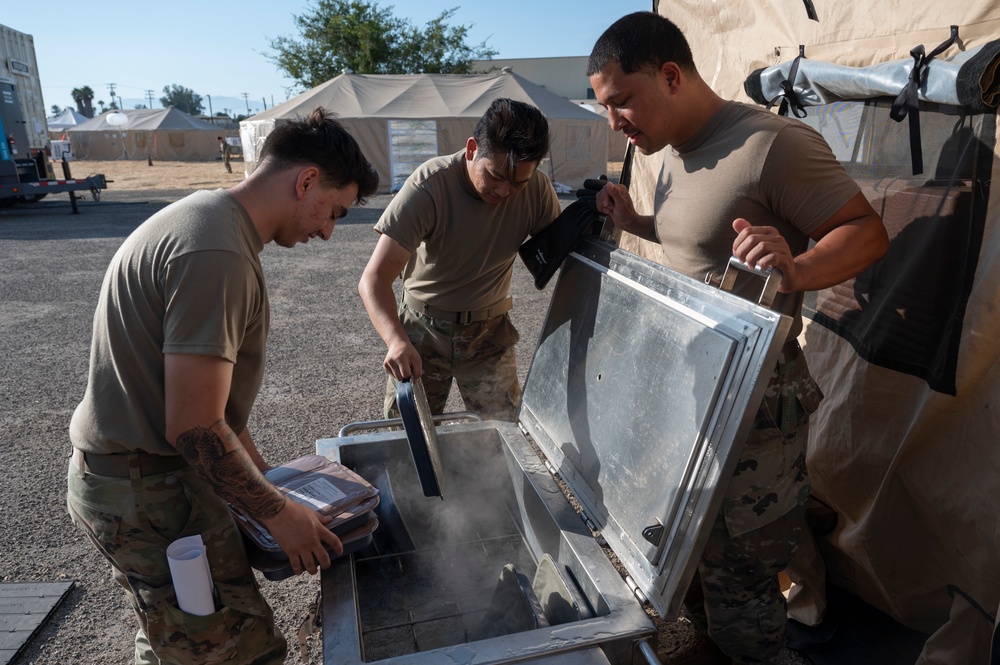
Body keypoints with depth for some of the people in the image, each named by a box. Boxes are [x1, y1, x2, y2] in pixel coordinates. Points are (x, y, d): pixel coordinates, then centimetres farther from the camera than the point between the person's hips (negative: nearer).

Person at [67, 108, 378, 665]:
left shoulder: (209, 218, 8)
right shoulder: (216, 255, -26)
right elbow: (194, 429, -26)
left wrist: (258, 468, 16)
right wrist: (279, 512, -13)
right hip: (151, 493, -10)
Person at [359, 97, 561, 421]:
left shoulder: (537, 188, -14)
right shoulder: (429, 186, -25)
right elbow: (374, 278, -30)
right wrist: (397, 341, -46)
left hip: (490, 333, 2)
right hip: (424, 329, -2)